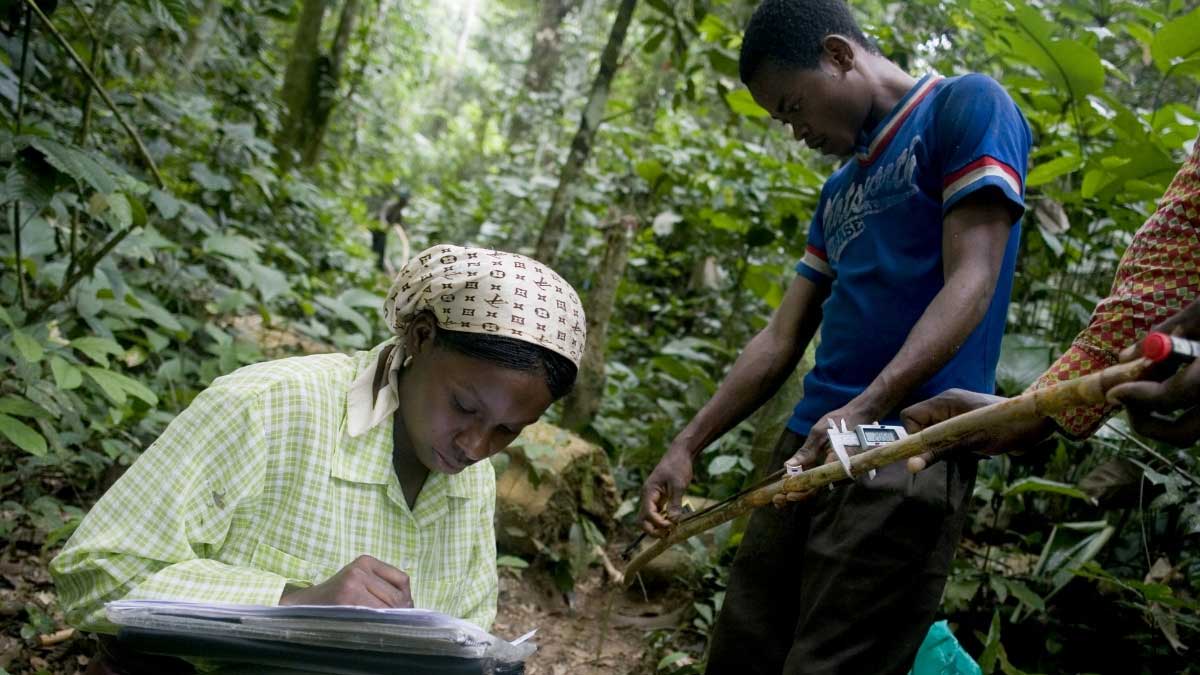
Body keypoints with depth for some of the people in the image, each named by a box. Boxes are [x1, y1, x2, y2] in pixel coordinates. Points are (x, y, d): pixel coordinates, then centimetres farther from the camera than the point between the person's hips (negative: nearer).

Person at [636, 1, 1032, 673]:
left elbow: (971, 283, -12)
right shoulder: (840, 188, 24)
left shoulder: (966, 107, 0)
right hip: (809, 446, 8)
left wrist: (865, 409, -25)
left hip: (907, 456, -8)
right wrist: (687, 447, 14)